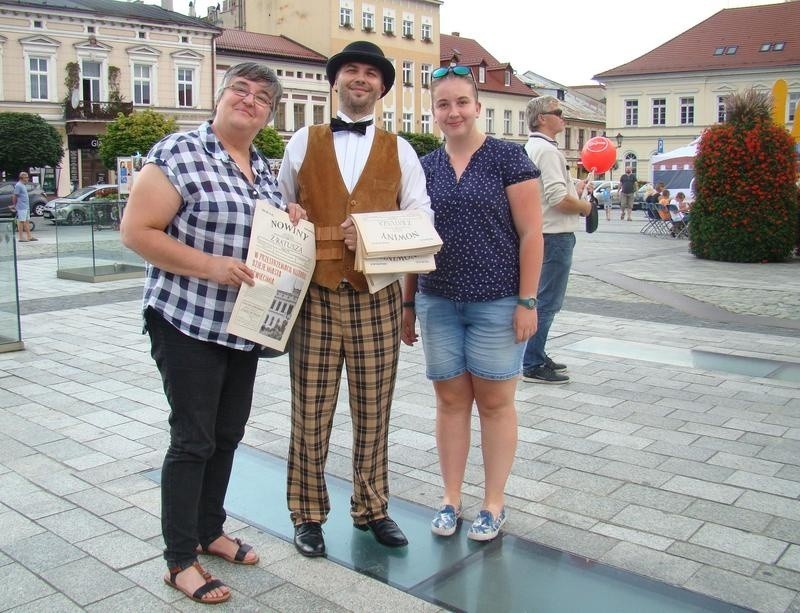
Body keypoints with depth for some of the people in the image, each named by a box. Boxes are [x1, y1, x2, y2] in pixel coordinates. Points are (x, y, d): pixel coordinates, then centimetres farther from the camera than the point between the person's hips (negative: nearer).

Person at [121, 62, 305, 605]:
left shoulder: (264, 167, 10)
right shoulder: (179, 153, -12)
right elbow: (137, 232, -16)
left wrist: (292, 221, 0)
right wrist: (210, 265, -24)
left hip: (244, 325, 7)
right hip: (189, 322, -7)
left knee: (228, 435, 15)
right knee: (193, 439, -1)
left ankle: (209, 531, 34)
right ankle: (180, 560, 14)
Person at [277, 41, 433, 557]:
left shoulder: (399, 150, 10)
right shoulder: (304, 142, 10)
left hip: (378, 297, 1)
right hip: (315, 295, 0)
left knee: (374, 412, 9)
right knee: (311, 412, 5)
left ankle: (372, 508, 26)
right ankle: (308, 514, 22)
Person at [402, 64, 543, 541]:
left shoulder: (508, 158, -3)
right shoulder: (425, 168, 9)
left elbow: (531, 233, -5)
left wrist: (527, 301, -10)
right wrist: (407, 304, 12)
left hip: (497, 302, -3)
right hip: (439, 303, 4)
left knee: (495, 401, 6)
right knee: (451, 399, 10)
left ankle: (494, 503, 21)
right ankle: (451, 499, 23)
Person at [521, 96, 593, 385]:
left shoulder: (533, 147, 16)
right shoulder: (547, 150, -17)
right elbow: (560, 200, -24)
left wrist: (576, 189, 17)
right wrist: (585, 206, -7)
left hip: (545, 234, 11)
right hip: (555, 234, -11)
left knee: (543, 299, 18)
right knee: (547, 302, -5)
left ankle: (537, 357, 27)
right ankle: (533, 366, 0)